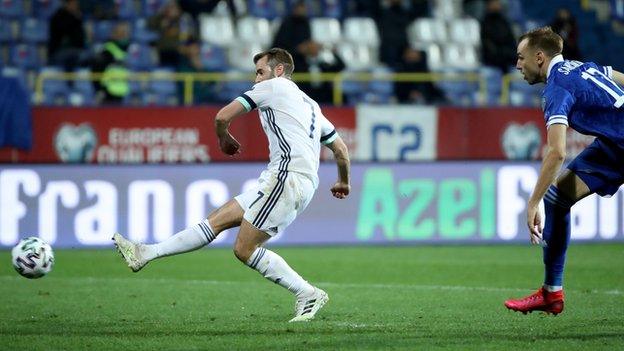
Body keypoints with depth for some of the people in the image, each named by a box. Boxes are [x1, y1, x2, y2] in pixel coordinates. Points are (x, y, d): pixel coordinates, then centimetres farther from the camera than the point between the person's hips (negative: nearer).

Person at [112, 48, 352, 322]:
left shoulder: (273, 86, 4)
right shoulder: (311, 105, 27)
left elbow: (223, 116, 1)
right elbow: (340, 148, 30)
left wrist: (224, 138, 23)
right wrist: (344, 182, 47)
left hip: (288, 175, -9)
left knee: (244, 249, -11)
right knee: (217, 220, 6)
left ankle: (308, 295, -6)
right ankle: (146, 254, 4)